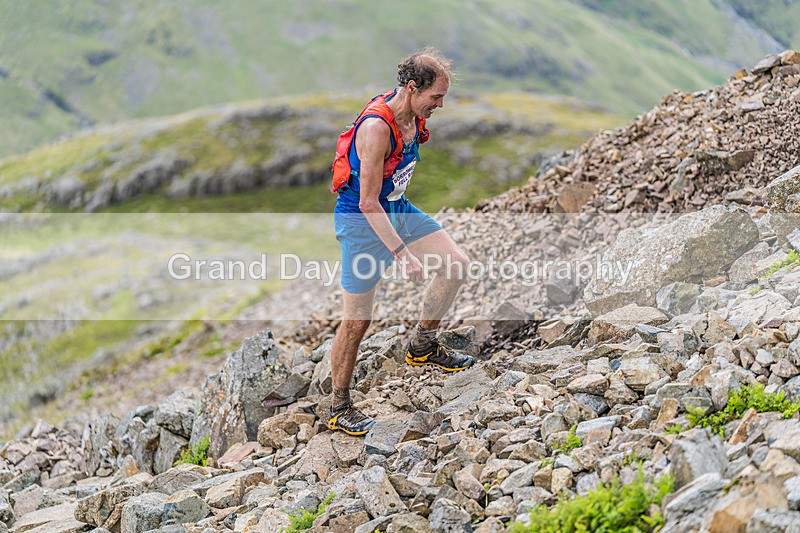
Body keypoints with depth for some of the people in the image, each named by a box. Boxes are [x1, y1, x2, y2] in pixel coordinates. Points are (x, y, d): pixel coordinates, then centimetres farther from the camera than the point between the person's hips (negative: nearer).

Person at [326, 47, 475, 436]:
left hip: (398, 208, 8)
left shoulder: (414, 116, -2)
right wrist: (402, 253, -30)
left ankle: (422, 346, 18)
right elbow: (368, 203, -29)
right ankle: (339, 409, 14)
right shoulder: (376, 127, -29)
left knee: (456, 263, -1)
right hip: (362, 219, -8)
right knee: (357, 319, -2)